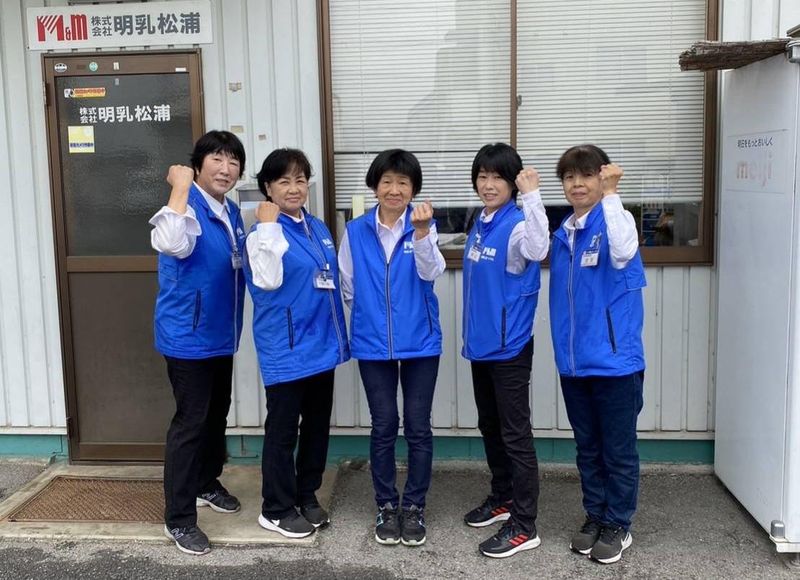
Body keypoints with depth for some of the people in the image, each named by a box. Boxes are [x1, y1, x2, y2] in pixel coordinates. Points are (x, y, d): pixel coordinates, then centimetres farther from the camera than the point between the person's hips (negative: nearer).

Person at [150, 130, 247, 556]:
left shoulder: (231, 213, 9)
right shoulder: (188, 207, -16)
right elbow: (172, 244, -40)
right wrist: (180, 186, -33)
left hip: (220, 335, 9)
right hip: (188, 337, -9)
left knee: (217, 413, 20)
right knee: (190, 422, -4)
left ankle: (207, 484, 40)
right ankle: (178, 518, 6)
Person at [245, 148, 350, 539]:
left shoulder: (318, 228, 10)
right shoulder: (263, 232, -10)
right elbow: (268, 280, -27)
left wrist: (340, 335, 18)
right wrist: (268, 226, -23)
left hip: (322, 344, 7)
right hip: (286, 349, -7)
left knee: (318, 425, 16)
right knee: (283, 430, 4)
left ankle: (307, 496, 32)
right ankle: (276, 509, 18)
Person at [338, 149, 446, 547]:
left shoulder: (424, 226, -3)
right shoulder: (356, 231, 1)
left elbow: (431, 272, -21)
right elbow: (348, 287, 11)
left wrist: (421, 232, -35)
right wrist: (368, 317, 9)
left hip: (420, 341, -1)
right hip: (373, 343, 1)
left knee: (418, 426, 5)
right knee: (383, 426, 9)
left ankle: (414, 506, 20)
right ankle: (386, 506, 23)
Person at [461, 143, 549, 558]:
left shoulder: (516, 223, -15)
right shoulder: (480, 223, 10)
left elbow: (537, 250, -39)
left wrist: (531, 196, -40)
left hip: (509, 345, -8)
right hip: (480, 343, 8)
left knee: (515, 434, -1)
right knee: (489, 428, 19)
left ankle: (524, 526, 8)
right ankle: (502, 499, 36)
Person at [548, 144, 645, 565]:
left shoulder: (615, 219, -8)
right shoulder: (562, 234, 10)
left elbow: (623, 251, -33)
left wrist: (610, 194, -28)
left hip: (614, 359, -6)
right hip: (573, 361, 6)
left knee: (618, 451, 7)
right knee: (587, 449, 17)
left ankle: (617, 525, 22)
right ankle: (594, 517, 31)